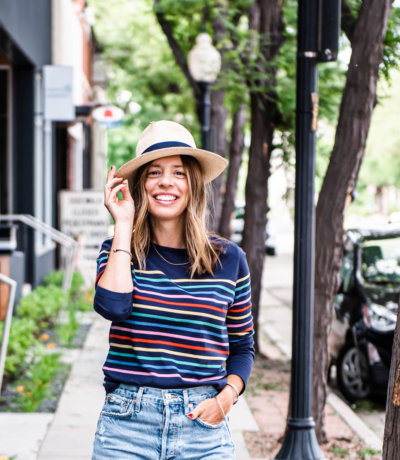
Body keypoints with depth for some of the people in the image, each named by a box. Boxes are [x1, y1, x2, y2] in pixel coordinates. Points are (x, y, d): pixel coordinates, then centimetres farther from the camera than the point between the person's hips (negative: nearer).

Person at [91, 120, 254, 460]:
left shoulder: (229, 259, 5)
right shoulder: (119, 251, 3)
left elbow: (242, 347, 14)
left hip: (203, 424, 1)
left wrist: (227, 397, -5)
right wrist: (123, 225, -9)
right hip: (127, 421, -1)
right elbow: (113, 306, -19)